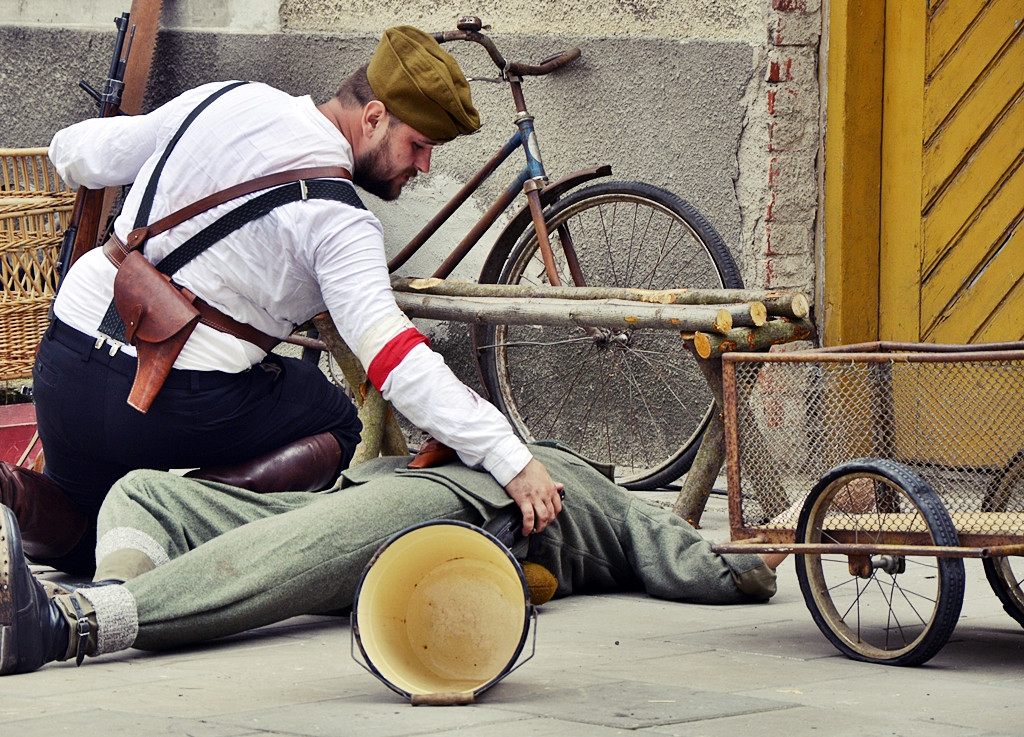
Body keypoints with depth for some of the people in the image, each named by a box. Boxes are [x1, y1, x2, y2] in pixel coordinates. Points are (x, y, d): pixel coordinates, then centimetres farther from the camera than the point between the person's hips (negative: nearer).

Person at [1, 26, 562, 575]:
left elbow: (75, 155, 18)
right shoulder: (335, 219, -14)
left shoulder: (223, 100, 5)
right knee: (336, 428, 19)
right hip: (178, 404, -6)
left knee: (77, 535, 29)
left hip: (62, 366, 6)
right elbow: (394, 357, -24)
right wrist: (510, 460, -26)